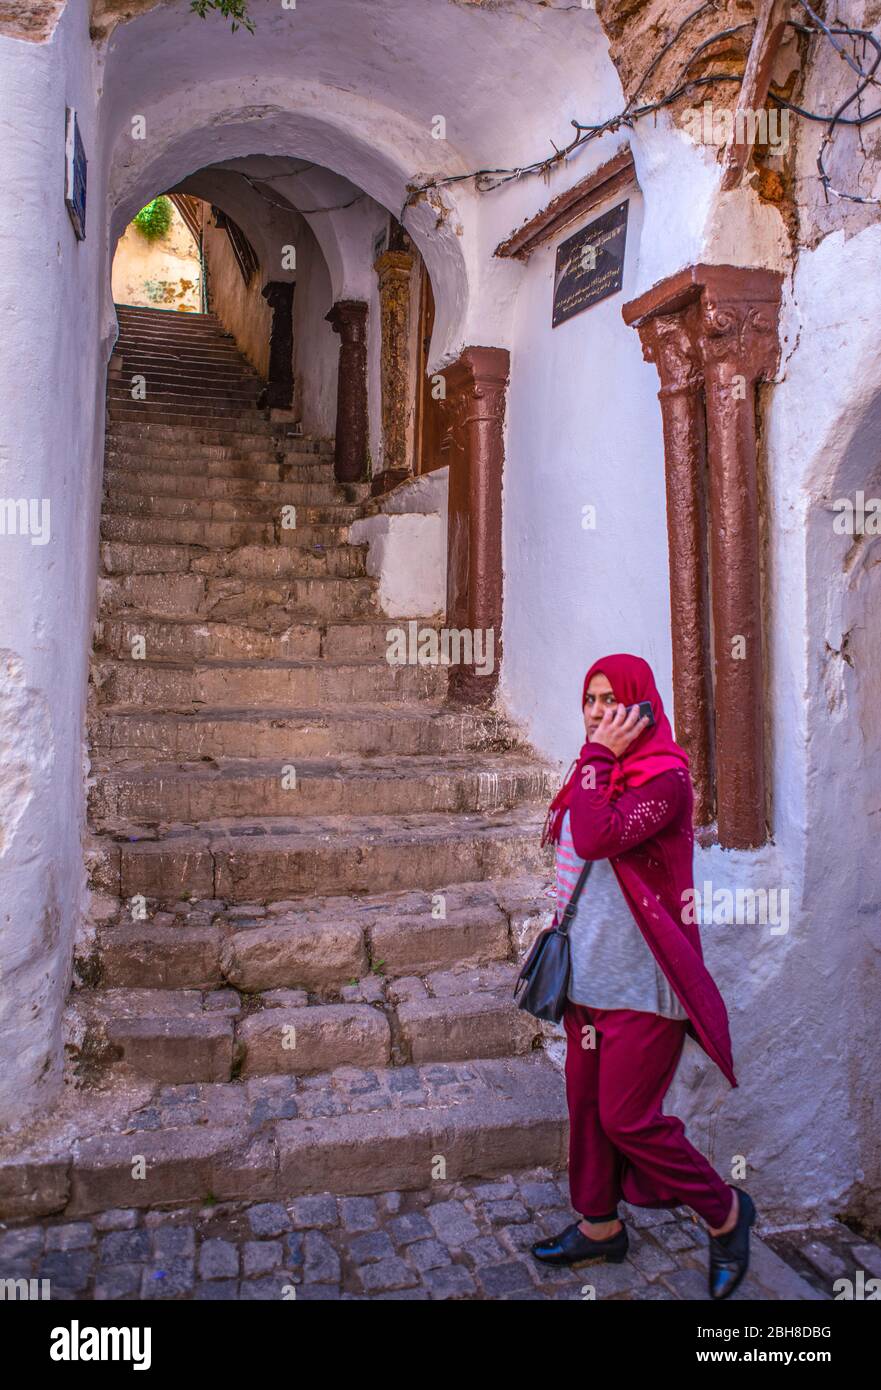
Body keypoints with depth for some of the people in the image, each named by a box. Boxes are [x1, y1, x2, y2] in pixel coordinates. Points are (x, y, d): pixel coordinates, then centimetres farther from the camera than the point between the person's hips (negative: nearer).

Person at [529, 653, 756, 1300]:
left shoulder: (664, 778, -17)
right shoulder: (600, 773, 9)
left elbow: (594, 838, -31)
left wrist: (597, 758, -21)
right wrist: (564, 941, 21)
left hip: (640, 983, -8)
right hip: (590, 974, 8)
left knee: (627, 1117, 0)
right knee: (587, 1105, 16)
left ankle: (725, 1210, 23)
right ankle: (599, 1224, 35)